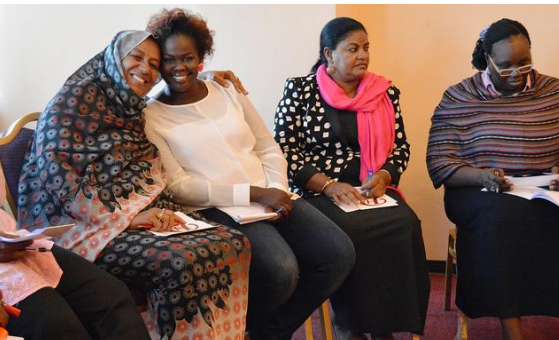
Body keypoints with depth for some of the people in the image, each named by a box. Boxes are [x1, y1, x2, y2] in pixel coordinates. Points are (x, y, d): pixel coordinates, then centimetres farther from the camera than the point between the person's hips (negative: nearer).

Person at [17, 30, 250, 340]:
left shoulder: (133, 110, 20)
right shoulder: (76, 99, -4)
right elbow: (57, 176, -16)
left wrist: (164, 212, -5)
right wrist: (126, 217, -20)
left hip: (141, 213, 8)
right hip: (85, 225, -8)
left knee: (232, 242, -14)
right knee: (181, 262, -32)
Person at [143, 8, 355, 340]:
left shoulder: (229, 92, 14)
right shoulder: (151, 116, -1)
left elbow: (270, 150, 15)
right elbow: (176, 186, -9)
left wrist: (277, 190, -7)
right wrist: (252, 194, -15)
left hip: (268, 197, 6)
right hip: (214, 209, -6)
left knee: (338, 253, -14)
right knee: (280, 271, -31)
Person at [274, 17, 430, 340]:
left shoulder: (386, 92, 12)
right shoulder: (300, 90, 1)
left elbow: (400, 147, 14)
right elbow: (284, 151, -4)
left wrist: (382, 177, -8)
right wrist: (330, 186, -15)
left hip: (371, 190, 4)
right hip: (316, 193, -3)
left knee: (405, 224, -26)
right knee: (352, 232, -32)